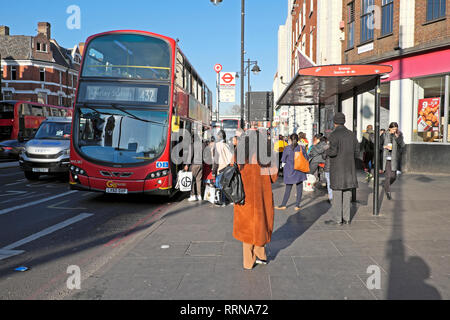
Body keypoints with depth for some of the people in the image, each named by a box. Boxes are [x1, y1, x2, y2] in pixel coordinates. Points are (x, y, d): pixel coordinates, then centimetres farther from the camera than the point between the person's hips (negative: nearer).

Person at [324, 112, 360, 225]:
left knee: (337, 194, -2)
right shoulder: (351, 134, 9)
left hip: (337, 168, -6)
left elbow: (333, 151, -20)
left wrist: (326, 151, 1)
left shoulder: (333, 135, -10)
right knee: (347, 193, 9)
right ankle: (346, 218, 13)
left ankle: (337, 219, 1)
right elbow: (357, 152, 9)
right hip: (349, 167, 6)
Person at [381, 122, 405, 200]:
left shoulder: (399, 135, 1)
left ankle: (386, 186, 33)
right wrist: (385, 147, -14)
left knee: (393, 176, 3)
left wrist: (397, 137, -22)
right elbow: (379, 145, 6)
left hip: (394, 158, 2)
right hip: (386, 158, -2)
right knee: (387, 175, -8)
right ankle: (388, 192, 3)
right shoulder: (385, 135, -2)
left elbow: (402, 145, -9)